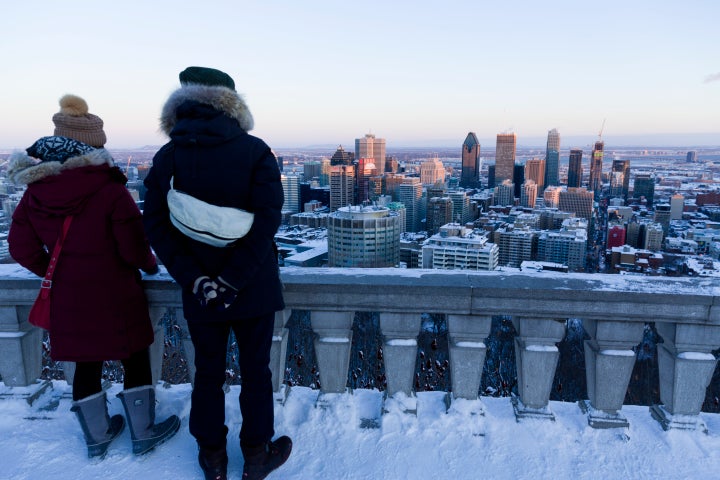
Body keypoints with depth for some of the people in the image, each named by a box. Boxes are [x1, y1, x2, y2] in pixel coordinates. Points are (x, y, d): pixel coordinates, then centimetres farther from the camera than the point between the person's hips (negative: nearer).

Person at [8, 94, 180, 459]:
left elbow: (22, 249, 2)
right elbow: (134, 248, -18)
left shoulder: (34, 193, -3)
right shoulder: (110, 190, -20)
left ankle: (96, 436, 36)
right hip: (114, 296, -5)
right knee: (135, 360, 13)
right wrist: (150, 264, 3)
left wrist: (56, 273, 15)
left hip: (68, 299, 5)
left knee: (86, 363, 19)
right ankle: (143, 433, 27)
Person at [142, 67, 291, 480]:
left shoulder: (168, 157, -2)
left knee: (208, 372, 18)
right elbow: (267, 218, -18)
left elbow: (157, 225, -7)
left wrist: (194, 280, -11)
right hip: (253, 288, -2)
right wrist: (234, 280, -15)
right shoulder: (255, 151, -10)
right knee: (256, 371, 14)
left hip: (199, 291, 2)